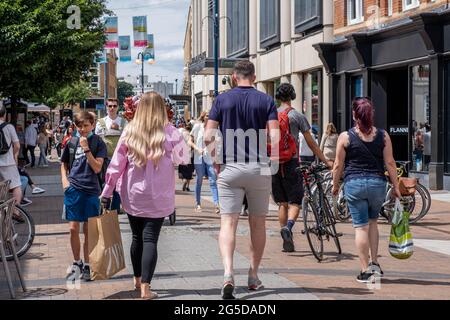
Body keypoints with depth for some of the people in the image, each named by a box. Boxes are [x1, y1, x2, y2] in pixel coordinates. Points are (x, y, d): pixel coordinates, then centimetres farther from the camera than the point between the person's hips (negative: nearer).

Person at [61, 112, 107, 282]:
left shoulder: (98, 143, -2)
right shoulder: (71, 142, 7)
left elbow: (97, 168, -11)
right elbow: (64, 164, 19)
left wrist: (86, 149, -17)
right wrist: (64, 179, 2)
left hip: (91, 190, -2)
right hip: (73, 189, 2)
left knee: (88, 230, 5)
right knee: (73, 228, 2)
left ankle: (87, 265, 16)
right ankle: (76, 263, 18)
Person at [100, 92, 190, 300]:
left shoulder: (130, 131, -2)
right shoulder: (169, 132, -8)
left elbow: (116, 163, -1)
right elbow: (184, 159, 1)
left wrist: (107, 191, 4)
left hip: (132, 195, 3)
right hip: (157, 197, -3)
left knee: (137, 237, 17)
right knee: (150, 239, -2)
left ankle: (138, 280, 32)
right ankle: (145, 288, -9)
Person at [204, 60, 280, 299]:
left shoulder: (222, 100, 2)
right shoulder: (266, 101, 1)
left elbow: (208, 137, -5)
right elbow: (275, 139, -9)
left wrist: (216, 161, 7)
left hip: (229, 168, 0)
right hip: (259, 168, 1)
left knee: (228, 223, -3)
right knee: (257, 223, 13)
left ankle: (228, 273, -22)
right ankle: (253, 276, 22)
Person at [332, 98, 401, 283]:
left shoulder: (345, 137, -3)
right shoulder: (383, 136, 2)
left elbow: (338, 165, 1)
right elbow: (390, 163, 2)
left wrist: (335, 185, 15)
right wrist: (396, 186, 10)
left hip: (354, 184, -2)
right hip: (378, 183, 2)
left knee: (361, 226, 2)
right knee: (372, 222, 22)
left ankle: (365, 271, 3)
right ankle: (374, 263, 18)